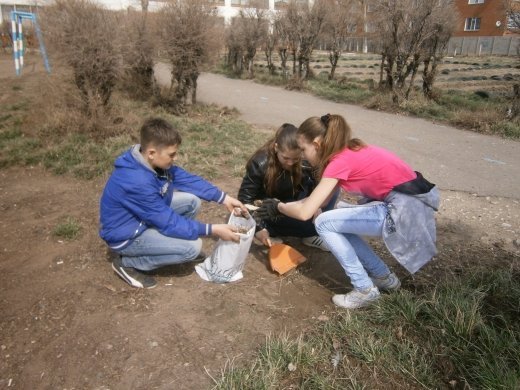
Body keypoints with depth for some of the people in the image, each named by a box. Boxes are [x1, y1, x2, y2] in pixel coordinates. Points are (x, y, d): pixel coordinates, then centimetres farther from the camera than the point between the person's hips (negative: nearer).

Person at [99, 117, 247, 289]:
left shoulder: (154, 162, -10)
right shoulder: (138, 182, -35)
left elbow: (188, 179, -1)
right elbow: (169, 222, -28)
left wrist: (224, 198, -8)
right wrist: (213, 230, -25)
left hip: (144, 216, 8)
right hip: (126, 235, -8)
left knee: (192, 201, -2)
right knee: (192, 247, -17)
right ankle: (128, 263, -3)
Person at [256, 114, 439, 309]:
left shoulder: (340, 161, -15)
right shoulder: (348, 152, 12)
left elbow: (305, 212, -16)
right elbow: (316, 199, 19)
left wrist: (278, 207, 2)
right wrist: (283, 205, 17)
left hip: (406, 209, -9)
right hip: (408, 201, 9)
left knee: (325, 223, -5)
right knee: (337, 223, 15)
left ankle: (364, 289, 4)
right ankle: (384, 277, 22)